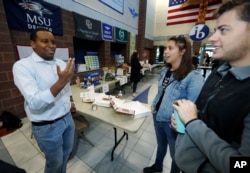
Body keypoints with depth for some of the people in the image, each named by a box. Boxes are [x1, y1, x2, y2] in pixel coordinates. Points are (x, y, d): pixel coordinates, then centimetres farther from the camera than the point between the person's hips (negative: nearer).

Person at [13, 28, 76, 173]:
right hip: (47, 126, -6)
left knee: (66, 153, 27)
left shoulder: (61, 63, 2)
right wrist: (61, 82, -36)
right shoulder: (22, 66, -16)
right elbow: (35, 103, -27)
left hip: (67, 118, 6)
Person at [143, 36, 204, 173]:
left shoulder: (194, 77, -22)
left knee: (176, 154, 22)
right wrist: (154, 104, 1)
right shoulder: (165, 71, 3)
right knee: (161, 145, 32)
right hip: (158, 117, 7)